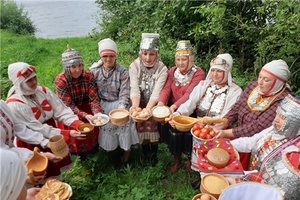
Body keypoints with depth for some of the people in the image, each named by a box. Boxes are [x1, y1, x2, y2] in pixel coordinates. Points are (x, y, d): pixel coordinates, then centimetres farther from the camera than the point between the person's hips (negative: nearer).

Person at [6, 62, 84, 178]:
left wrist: (78, 124, -27)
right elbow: (38, 129, -23)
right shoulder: (14, 105, -20)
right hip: (33, 144, -6)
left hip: (51, 132, 6)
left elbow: (62, 112, -10)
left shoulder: (43, 91, -4)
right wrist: (67, 134, -30)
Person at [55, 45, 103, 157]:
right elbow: (69, 106, -26)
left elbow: (94, 99, -18)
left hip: (85, 106, 2)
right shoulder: (60, 81, -26)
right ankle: (76, 152, 22)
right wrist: (85, 116, -40)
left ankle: (91, 148, 26)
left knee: (93, 125, -4)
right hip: (68, 111, -2)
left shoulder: (89, 76, -19)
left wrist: (98, 113, -37)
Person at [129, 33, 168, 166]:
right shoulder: (134, 66, -15)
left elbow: (156, 92, -25)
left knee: (154, 129, -1)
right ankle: (146, 155, 31)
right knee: (142, 129, 4)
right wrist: (135, 105, -41)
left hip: (154, 105, -1)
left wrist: (148, 108, -42)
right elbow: (134, 89, -22)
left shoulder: (162, 69, -18)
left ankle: (154, 154, 26)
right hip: (140, 104, 1)